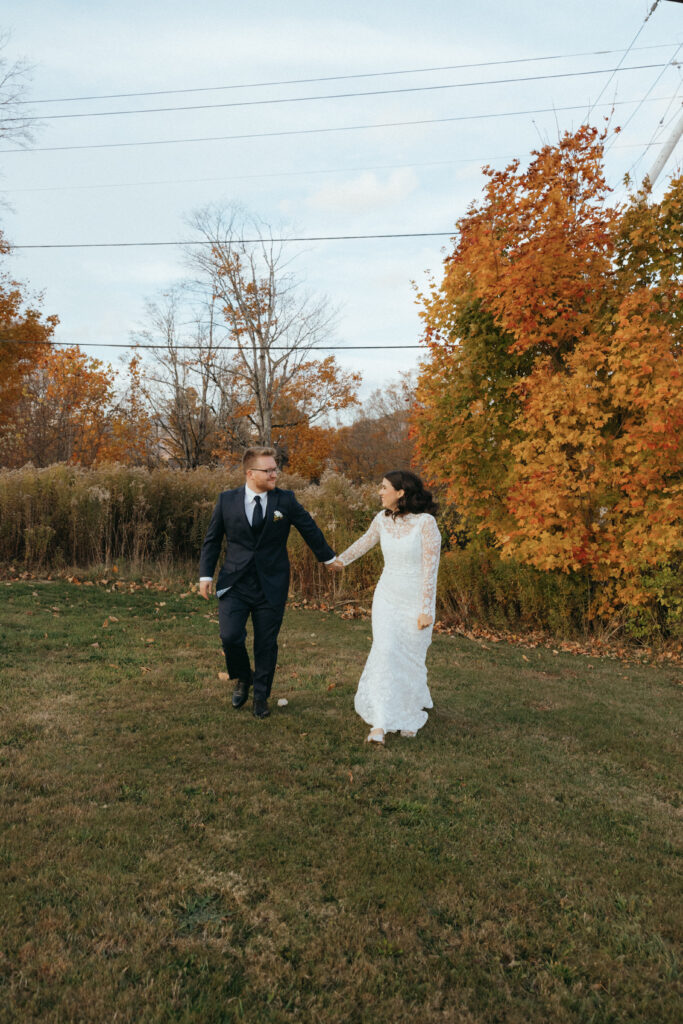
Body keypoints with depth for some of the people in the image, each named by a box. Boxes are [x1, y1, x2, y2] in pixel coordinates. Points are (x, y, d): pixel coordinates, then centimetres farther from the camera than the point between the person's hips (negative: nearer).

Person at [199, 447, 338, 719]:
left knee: (266, 644, 6)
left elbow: (310, 529, 12)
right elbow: (212, 540, 8)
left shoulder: (286, 500, -1)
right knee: (230, 636, -12)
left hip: (271, 586, 0)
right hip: (235, 584, 0)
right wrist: (206, 574, 1)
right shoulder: (227, 500, 0)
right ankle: (243, 679, 20)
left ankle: (261, 696, 28)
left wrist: (328, 557, 22)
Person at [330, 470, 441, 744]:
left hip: (416, 600, -4)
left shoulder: (425, 522, -16)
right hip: (387, 597, 4)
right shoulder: (382, 519, 1)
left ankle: (410, 716, 31)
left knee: (410, 658, 7)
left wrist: (426, 610, -16)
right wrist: (341, 559, 37)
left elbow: (430, 568, -16)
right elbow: (366, 540, 22)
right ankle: (380, 723, -5)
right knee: (384, 652, -8)